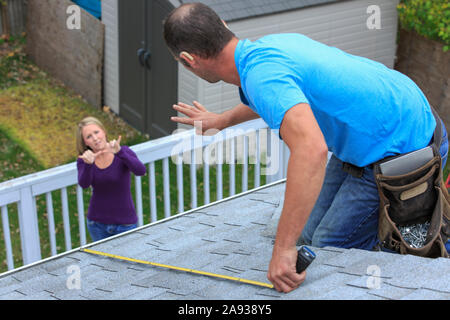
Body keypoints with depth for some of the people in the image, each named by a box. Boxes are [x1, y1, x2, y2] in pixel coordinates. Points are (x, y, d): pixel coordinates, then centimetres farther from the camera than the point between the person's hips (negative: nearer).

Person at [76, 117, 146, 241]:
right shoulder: (83, 160, -5)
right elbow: (84, 184, -23)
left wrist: (119, 152, -47)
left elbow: (141, 171, -32)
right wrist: (88, 164, -44)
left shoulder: (123, 152, -12)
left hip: (125, 223, -3)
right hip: (97, 223, 3)